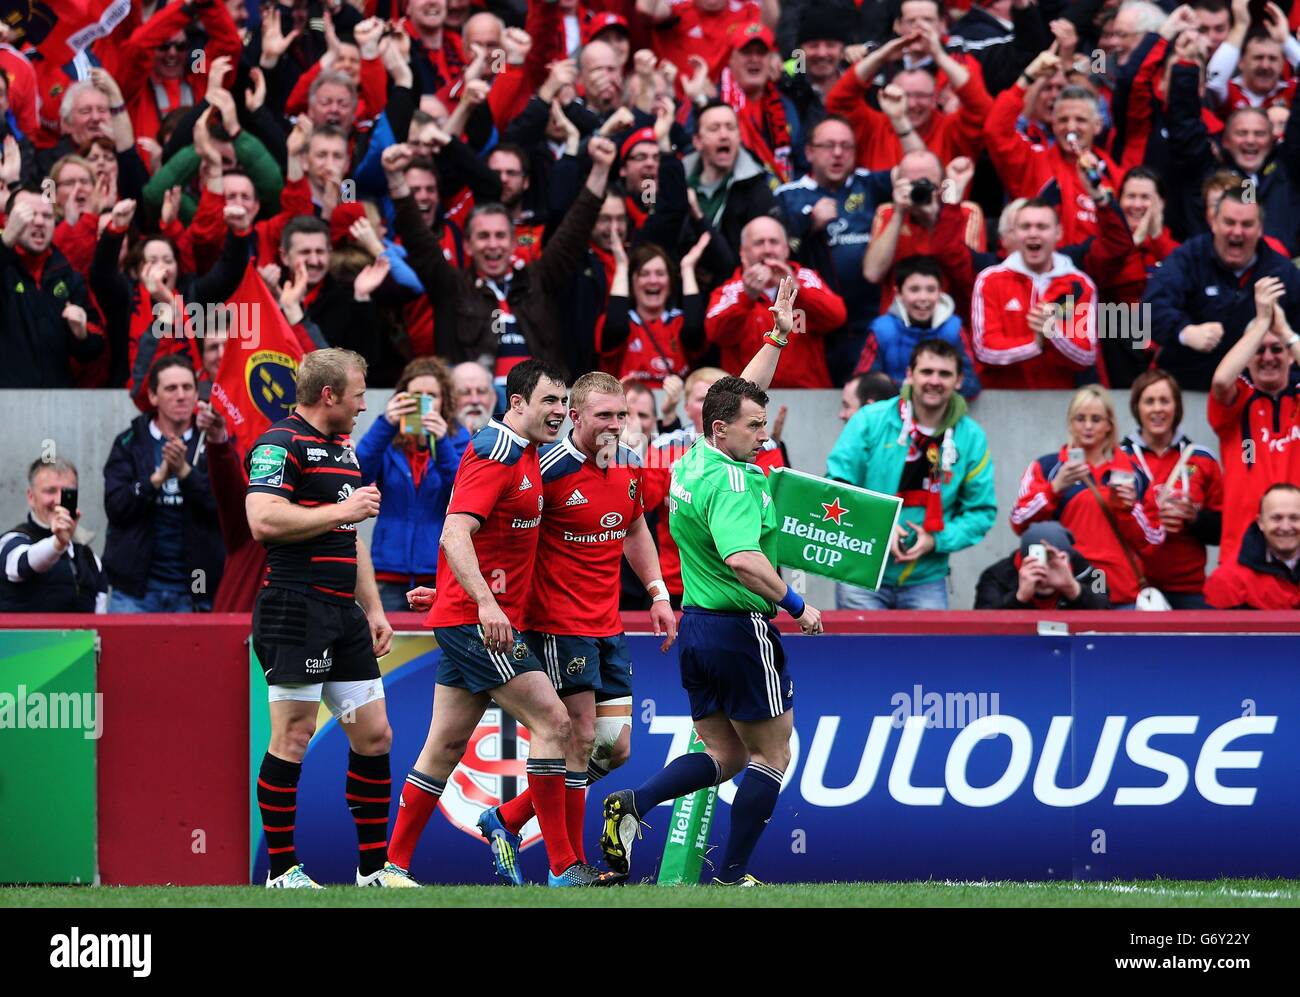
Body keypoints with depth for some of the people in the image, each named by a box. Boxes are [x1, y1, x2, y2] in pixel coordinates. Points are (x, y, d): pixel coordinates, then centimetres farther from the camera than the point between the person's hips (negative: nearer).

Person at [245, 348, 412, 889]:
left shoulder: (343, 449, 20)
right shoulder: (280, 445, -9)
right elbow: (264, 520, -23)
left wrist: (373, 609, 23)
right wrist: (341, 510, -15)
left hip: (344, 614, 9)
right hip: (296, 611, -9)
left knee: (374, 735, 7)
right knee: (293, 738, -6)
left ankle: (375, 865, 14)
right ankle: (282, 870, -1)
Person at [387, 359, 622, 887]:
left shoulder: (522, 453, 16)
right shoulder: (496, 453, -15)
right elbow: (455, 534, -24)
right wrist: (485, 603, -34)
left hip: (480, 620, 10)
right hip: (477, 620, -10)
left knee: (445, 746, 11)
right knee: (552, 722, -12)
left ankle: (393, 864, 14)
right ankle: (563, 867, -11)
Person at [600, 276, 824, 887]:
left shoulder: (695, 461, 7)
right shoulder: (729, 482, -21)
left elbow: (739, 395, 23)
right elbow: (742, 560, -35)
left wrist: (777, 337, 24)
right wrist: (795, 606, -25)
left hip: (697, 626, 9)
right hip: (741, 628, -9)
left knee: (722, 755, 14)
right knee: (771, 755, 5)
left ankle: (635, 803, -8)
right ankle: (732, 876, 4)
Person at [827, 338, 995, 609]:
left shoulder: (971, 439, 1)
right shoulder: (871, 421, -4)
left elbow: (981, 511, 5)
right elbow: (836, 485, -4)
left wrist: (937, 540, -12)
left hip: (925, 579, 2)